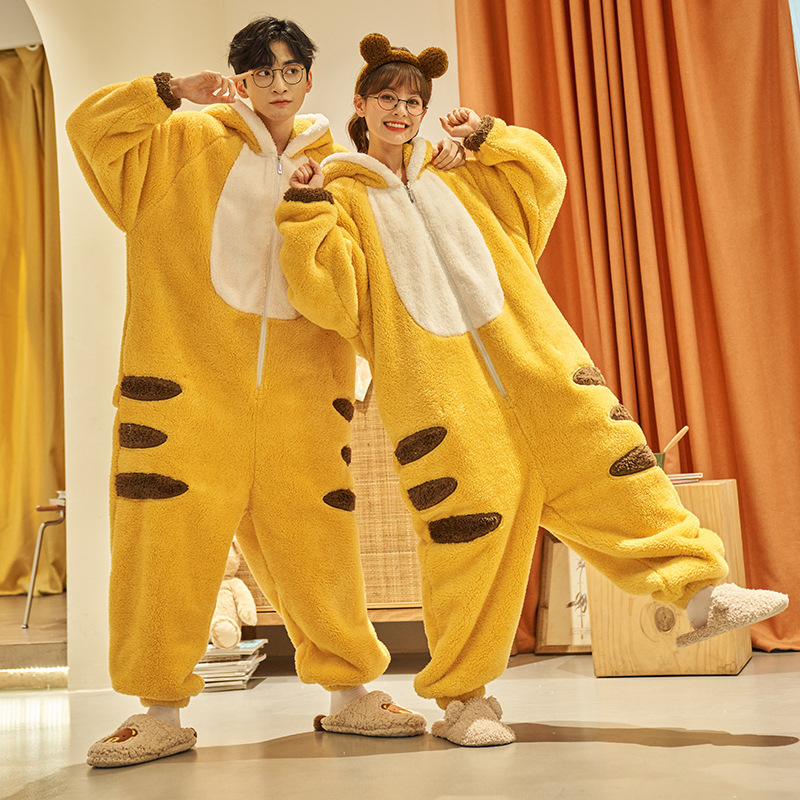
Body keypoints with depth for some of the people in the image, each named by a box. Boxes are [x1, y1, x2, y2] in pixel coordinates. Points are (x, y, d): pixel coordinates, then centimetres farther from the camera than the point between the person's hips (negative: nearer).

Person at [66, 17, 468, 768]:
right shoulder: (187, 140, 10)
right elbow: (89, 126, 5)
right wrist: (176, 88, -5)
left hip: (299, 383, 2)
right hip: (191, 374, -1)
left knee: (314, 535, 3)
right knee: (171, 530, -2)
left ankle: (349, 688, 19)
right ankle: (162, 711, 10)